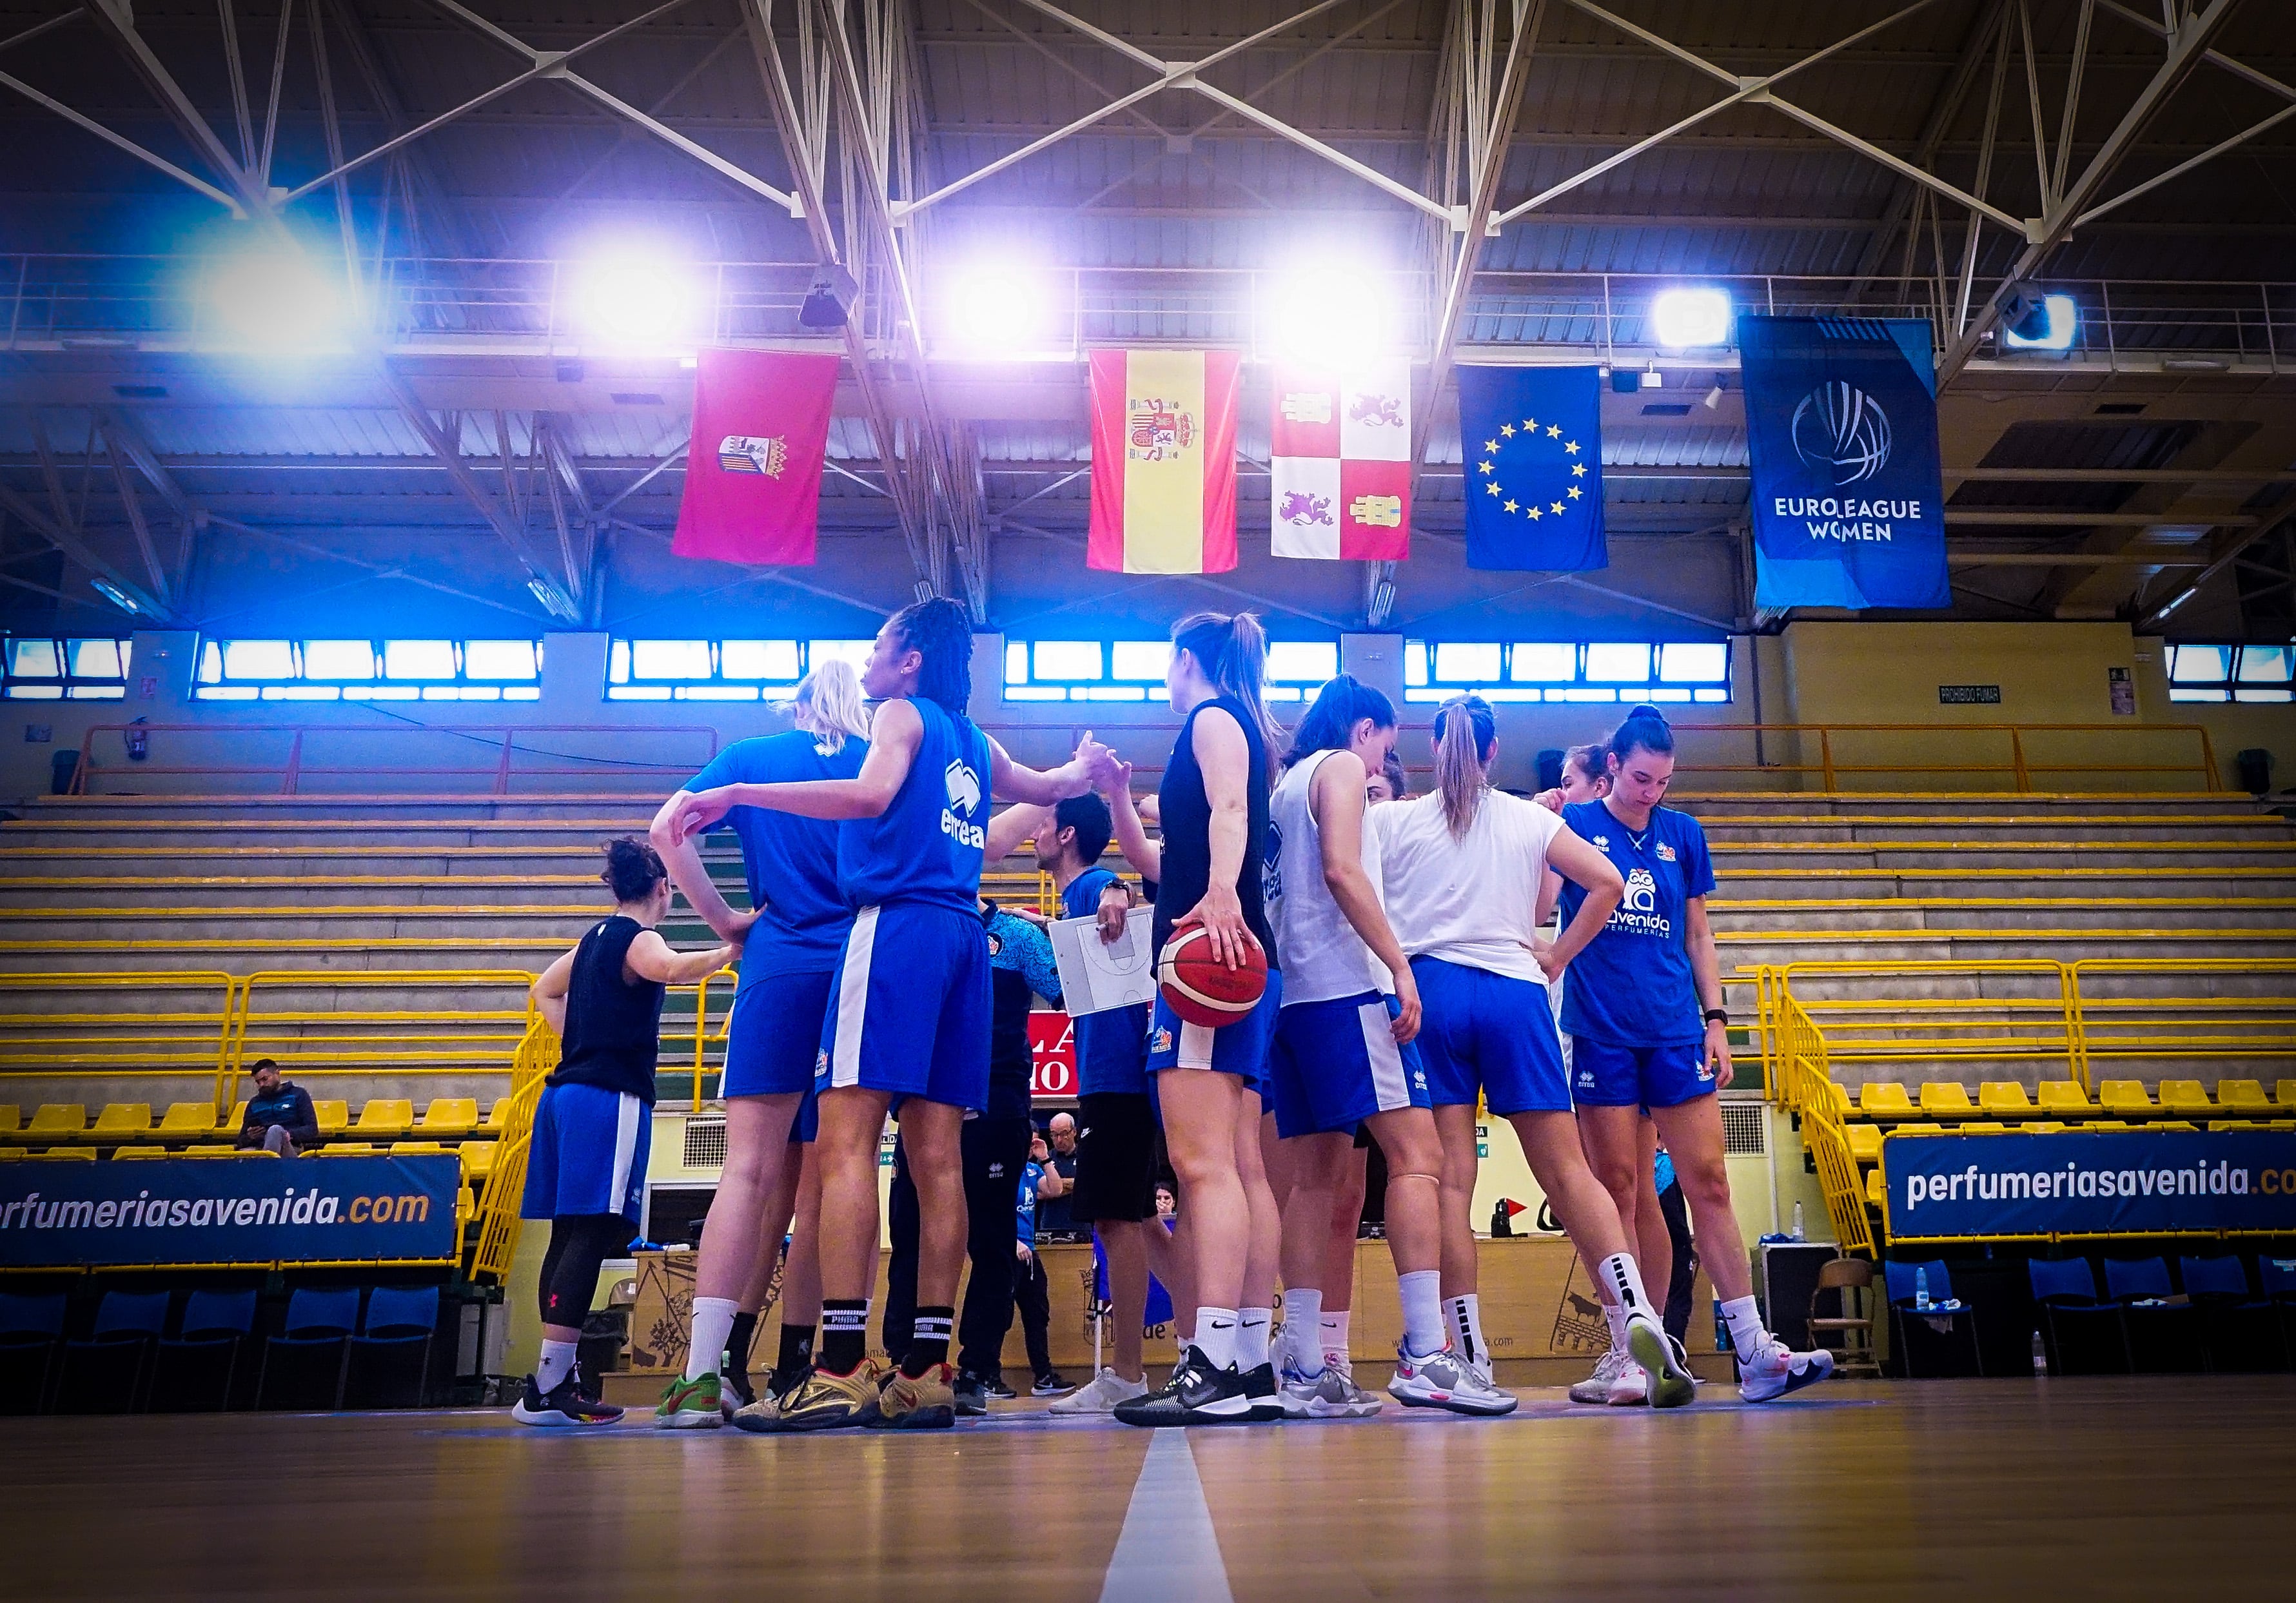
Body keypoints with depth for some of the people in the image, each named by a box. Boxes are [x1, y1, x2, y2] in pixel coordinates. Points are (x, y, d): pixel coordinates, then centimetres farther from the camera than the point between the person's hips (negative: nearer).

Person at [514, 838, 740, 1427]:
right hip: (609, 1097, -9)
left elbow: (544, 992, 32)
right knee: (593, 1235, -12)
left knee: (571, 1234, 10)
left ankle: (556, 1377, 13)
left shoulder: (597, 936, 19)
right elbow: (672, 968, -31)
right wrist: (731, 950, -27)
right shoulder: (637, 939, -7)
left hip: (568, 1090, 9)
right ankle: (547, 1388, -16)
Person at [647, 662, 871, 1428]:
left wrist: (726, 919, 5)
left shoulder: (751, 757, 11)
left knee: (754, 1169, -7)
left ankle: (701, 1375, -14)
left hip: (783, 968, -1)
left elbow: (667, 830, 1)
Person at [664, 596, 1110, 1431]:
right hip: (963, 933, 8)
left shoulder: (903, 713, 5)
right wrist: (1089, 763, 64)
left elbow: (871, 795, -16)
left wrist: (737, 795, -16)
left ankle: (841, 1369, -20)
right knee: (936, 1155, 3)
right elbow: (1048, 788, 42)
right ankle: (927, 1371, 1)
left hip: (898, 923, -8)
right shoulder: (975, 744, 24)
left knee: (845, 1140, -12)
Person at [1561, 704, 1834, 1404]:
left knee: (1708, 1182, 0)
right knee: (1618, 1187, 0)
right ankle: (1633, 1353, 8)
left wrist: (1715, 1018, 7)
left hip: (1675, 1030, 3)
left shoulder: (1684, 834, 11)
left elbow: (1698, 936, 15)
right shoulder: (1575, 823, 2)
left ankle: (1755, 1354, 3)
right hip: (1600, 1031, -2)